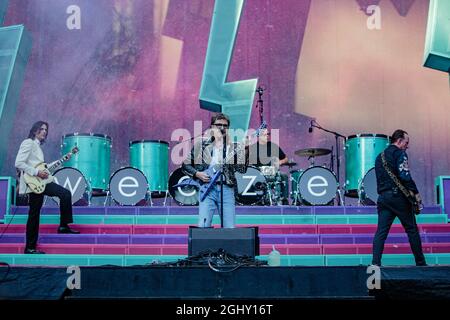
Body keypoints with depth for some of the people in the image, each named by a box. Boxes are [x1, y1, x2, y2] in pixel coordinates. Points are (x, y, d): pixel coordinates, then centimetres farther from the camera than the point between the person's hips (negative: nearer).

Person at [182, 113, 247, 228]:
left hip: (227, 189, 1)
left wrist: (244, 150, -12)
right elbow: (185, 165, 13)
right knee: (203, 226, -12)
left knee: (230, 229, -3)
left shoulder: (234, 147, 10)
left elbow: (242, 169, -2)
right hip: (207, 188, -1)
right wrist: (197, 174, -3)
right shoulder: (201, 145, 9)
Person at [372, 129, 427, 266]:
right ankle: (420, 263, 12)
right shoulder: (399, 153, -5)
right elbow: (404, 175, -16)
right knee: (412, 229, 5)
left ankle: (375, 263, -9)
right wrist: (415, 192, -12)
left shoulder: (380, 156, 20)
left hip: (383, 197, 7)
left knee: (381, 231, 1)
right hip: (398, 196, -7)